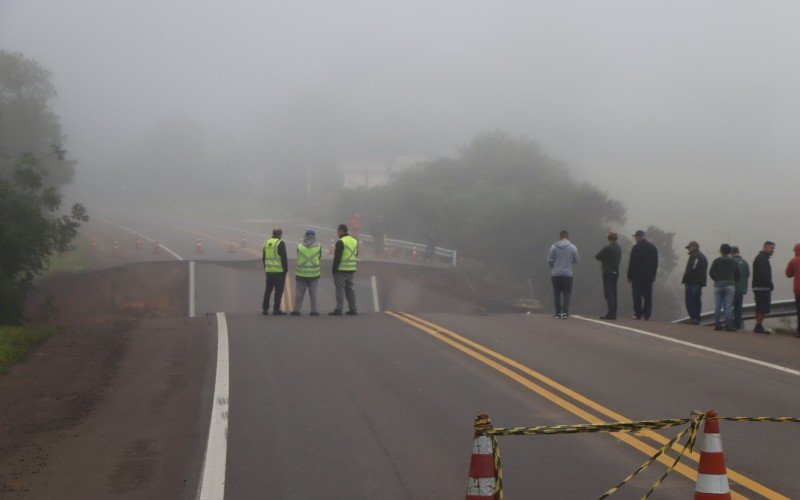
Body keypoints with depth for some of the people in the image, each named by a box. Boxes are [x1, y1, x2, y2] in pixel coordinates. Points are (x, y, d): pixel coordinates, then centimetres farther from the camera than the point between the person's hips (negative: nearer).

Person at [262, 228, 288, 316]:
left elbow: (263, 258, 17)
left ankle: (265, 309, 13)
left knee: (268, 290, 13)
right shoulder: (280, 243, -11)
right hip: (279, 271, -6)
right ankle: (276, 310, -3)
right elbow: (284, 258, -14)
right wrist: (285, 269, -6)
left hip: (269, 271, 6)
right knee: (278, 291, -1)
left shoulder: (267, 243, 11)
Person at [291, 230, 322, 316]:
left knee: (299, 292, 7)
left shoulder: (299, 245, -4)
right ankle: (314, 310, 7)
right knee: (313, 293, 8)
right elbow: (320, 258, 8)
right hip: (314, 273, 0)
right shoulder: (318, 246, -4)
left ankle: (297, 309, 6)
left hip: (301, 273, 0)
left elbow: (298, 257, 6)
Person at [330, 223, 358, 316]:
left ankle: (339, 310, -6)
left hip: (341, 270, -8)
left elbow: (337, 257, -17)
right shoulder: (355, 241, 13)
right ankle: (353, 309, 12)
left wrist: (334, 269, -12)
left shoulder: (341, 242, -14)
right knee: (350, 289, 13)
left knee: (340, 289, -5)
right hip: (351, 270, 8)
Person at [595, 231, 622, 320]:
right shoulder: (619, 248, 10)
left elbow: (597, 257, -10)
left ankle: (610, 313, -13)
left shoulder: (608, 248, -15)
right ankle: (613, 313, 12)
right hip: (616, 272, 8)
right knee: (613, 293, 11)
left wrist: (603, 258, 11)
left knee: (608, 293, -8)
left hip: (608, 272, -8)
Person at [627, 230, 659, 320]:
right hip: (649, 275, 5)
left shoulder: (636, 248, -9)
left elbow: (632, 263, -9)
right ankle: (647, 315, 4)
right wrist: (653, 275, 18)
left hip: (637, 275, -5)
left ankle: (638, 314, -7)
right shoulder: (653, 247, 9)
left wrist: (629, 276, -4)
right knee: (648, 296, 6)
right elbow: (656, 263, 13)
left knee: (637, 296, -3)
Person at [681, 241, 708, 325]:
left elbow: (690, 269, -21)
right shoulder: (703, 257, 21)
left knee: (689, 300, -9)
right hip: (700, 282, 10)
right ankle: (697, 318, 12)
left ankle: (693, 317, -16)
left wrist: (684, 280, -17)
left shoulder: (694, 256, -12)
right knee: (697, 299, 12)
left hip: (692, 281, -10)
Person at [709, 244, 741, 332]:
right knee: (728, 306, -3)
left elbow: (711, 272, -5)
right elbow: (737, 275, 4)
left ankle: (717, 324, 4)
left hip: (718, 285, 0)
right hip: (730, 285, 0)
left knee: (717, 306, 5)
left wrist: (717, 280, 9)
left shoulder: (717, 261, 0)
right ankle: (728, 325, -9)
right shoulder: (733, 262, 5)